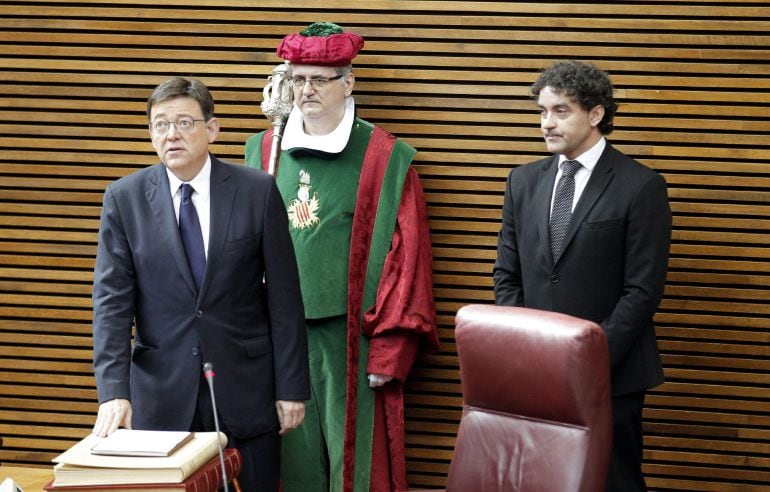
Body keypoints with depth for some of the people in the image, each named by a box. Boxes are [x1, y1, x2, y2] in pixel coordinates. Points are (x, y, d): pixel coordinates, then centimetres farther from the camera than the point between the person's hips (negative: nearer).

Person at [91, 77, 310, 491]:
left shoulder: (257, 191, -3)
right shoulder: (124, 198, -1)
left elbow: (284, 297, -2)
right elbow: (112, 299, -6)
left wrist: (291, 387, -2)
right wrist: (113, 390, -16)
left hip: (246, 391, 0)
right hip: (161, 395, 1)